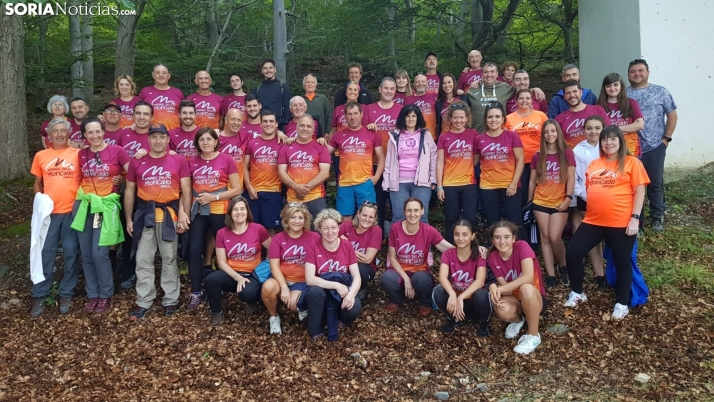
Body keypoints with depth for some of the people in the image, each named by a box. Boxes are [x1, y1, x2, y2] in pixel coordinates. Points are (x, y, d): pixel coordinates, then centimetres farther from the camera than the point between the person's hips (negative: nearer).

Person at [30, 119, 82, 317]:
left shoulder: (78, 154, 1)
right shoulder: (40, 156, 8)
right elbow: (37, 184, 15)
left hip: (73, 211, -1)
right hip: (49, 212, 1)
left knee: (71, 253, 5)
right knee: (45, 253, 4)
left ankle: (66, 294, 18)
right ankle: (39, 296, 14)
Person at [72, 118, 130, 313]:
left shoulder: (117, 151, -5)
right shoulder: (81, 154, 7)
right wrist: (81, 194, 7)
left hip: (107, 206, -4)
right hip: (84, 206, 4)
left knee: (99, 253, -8)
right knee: (86, 255, 6)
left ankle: (105, 296, 9)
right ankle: (92, 295, 20)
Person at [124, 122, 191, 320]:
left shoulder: (179, 161, 1)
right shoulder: (137, 162, 6)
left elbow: (186, 191, 1)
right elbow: (129, 191, 10)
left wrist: (185, 216, -5)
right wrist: (129, 219, 5)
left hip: (169, 214, -2)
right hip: (144, 214, 2)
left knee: (169, 259, 7)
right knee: (143, 260, 3)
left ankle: (170, 300, 16)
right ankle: (144, 302, 11)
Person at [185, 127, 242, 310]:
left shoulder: (226, 160, -4)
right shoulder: (192, 162, 6)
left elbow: (237, 189, -6)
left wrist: (214, 197, -15)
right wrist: (191, 203, -4)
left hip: (220, 211, -2)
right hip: (198, 211, 3)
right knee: (194, 251, -3)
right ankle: (196, 293, 8)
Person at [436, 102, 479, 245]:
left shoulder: (473, 135, 4)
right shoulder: (443, 137, 2)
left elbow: (477, 159, 12)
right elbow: (440, 163, 1)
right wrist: (439, 186, -3)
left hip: (469, 184, 1)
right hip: (449, 185, 0)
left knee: (470, 219, 1)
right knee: (451, 220, 7)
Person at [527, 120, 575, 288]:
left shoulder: (567, 154, 0)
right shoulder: (537, 156, 6)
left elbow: (571, 178, -3)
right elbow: (532, 181, 11)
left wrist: (568, 198, -13)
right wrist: (529, 202, 10)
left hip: (560, 203, -3)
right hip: (540, 203, 3)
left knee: (555, 237, -11)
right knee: (545, 238, 3)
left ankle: (563, 267, 16)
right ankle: (550, 274, 9)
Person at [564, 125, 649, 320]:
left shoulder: (631, 162, -2)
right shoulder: (594, 164, 13)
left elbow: (639, 192, -5)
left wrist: (635, 218, -12)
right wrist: (592, 208, 12)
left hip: (621, 223, -5)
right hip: (593, 220, 5)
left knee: (622, 262, 6)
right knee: (572, 253, 0)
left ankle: (621, 304, 22)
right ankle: (577, 293, 19)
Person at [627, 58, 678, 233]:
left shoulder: (660, 92, 3)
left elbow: (672, 115, 5)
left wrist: (666, 138, -2)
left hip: (655, 147, 0)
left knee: (655, 183, 7)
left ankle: (657, 217, 21)